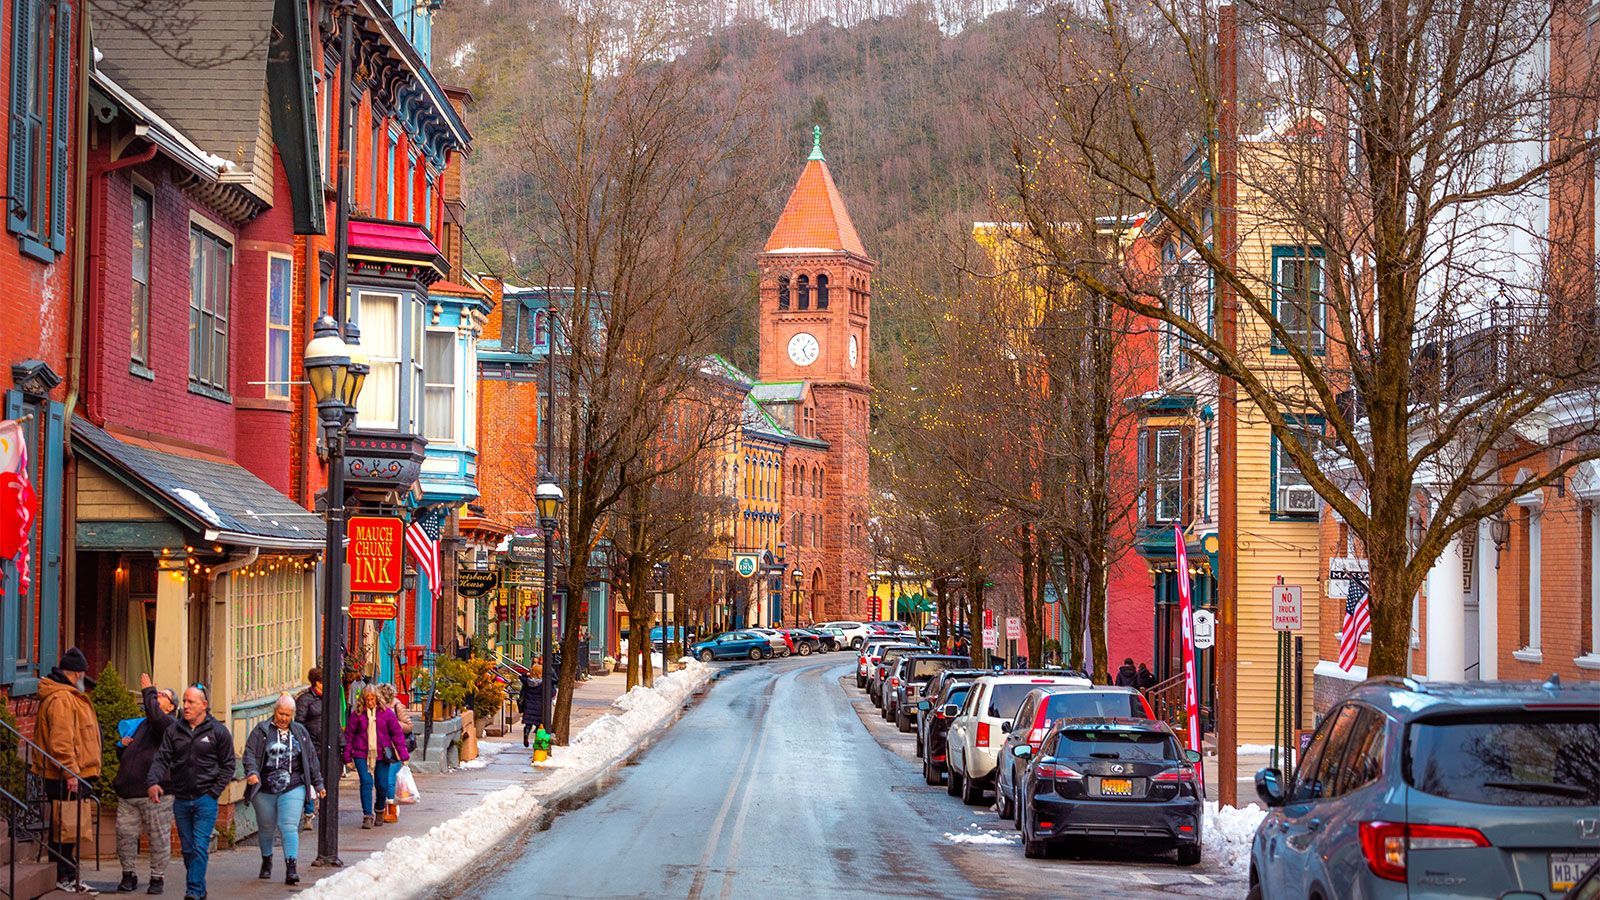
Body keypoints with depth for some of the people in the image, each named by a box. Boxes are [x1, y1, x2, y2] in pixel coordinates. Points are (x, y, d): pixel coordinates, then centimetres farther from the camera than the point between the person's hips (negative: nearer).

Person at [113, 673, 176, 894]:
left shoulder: (169, 725, -3)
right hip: (127, 792, 7)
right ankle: (129, 875, 19)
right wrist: (123, 746, 9)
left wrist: (148, 691, -15)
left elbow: (156, 716, -28)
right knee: (125, 834, 6)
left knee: (158, 837, 1)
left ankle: (158, 877, 11)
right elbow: (123, 756, 33)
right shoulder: (142, 725, 23)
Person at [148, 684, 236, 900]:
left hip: (205, 799, -4)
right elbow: (162, 759, 1)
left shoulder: (218, 732, -1)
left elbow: (227, 765, 4)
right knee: (187, 849, 10)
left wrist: (214, 792, -5)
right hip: (181, 799, 4)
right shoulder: (174, 730, 7)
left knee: (200, 848, -11)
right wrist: (153, 782, -17)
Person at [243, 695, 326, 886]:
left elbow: (311, 759, 16)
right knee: (266, 827, 13)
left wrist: (318, 784, 18)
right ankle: (266, 861, 36)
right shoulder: (262, 731, 2)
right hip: (264, 789, 0)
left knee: (289, 827, -13)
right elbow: (250, 753, -6)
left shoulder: (300, 732, 10)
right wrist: (252, 772, -25)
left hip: (292, 789, 0)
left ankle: (291, 868, -17)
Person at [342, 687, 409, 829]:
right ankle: (367, 816, -9)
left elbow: (397, 733, 5)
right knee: (366, 783, -12)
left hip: (381, 754, 1)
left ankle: (380, 811, 31)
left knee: (382, 785, 5)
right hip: (362, 754, -1)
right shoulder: (357, 714, 1)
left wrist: (403, 754, 3)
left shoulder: (386, 713, 1)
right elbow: (349, 735, 6)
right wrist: (347, 757, 5)